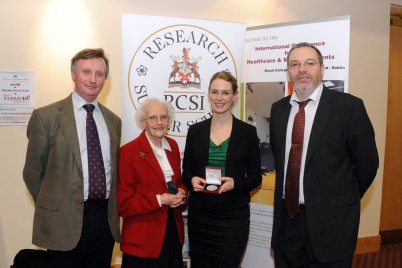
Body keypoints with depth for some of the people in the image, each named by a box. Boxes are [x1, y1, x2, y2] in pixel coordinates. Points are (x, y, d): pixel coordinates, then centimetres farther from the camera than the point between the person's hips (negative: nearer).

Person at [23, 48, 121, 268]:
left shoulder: (113, 120, 10)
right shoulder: (46, 117, -4)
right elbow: (33, 173, 1)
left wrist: (111, 209, 9)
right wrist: (53, 207, 4)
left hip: (106, 219, 4)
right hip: (65, 222, -4)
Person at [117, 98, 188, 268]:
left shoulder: (172, 145, 5)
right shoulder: (128, 151, -14)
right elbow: (123, 204, -13)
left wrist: (181, 193, -6)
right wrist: (159, 200, -21)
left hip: (173, 231, 6)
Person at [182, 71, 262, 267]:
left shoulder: (247, 132, -1)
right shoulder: (195, 130, 5)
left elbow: (255, 176, 1)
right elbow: (186, 172, 10)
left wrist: (235, 183, -17)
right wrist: (192, 180, -11)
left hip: (233, 216, -2)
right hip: (199, 215, 2)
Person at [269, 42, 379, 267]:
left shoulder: (348, 105, -9)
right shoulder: (278, 108, 7)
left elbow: (367, 162, -3)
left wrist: (344, 200, 6)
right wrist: (289, 195, 11)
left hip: (331, 221, -4)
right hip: (286, 218, 5)